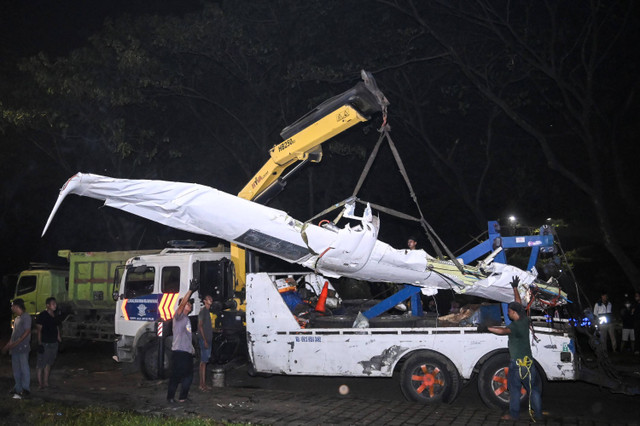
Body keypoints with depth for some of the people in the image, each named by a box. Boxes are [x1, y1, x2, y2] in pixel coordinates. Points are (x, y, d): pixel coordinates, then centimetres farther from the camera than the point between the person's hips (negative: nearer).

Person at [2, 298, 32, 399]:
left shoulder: (26, 317, -11)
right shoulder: (17, 318, 17)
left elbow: (27, 331, -18)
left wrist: (16, 343, -22)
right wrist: (8, 345, 20)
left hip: (23, 347, -9)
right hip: (15, 348, 9)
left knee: (24, 368, -4)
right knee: (16, 369, 12)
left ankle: (25, 389, -1)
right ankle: (18, 388, 20)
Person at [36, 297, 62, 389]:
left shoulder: (55, 315, 10)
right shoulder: (42, 315, -11)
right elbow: (39, 329, -13)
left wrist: (58, 337, 15)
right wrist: (39, 343, -17)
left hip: (53, 342, 7)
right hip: (45, 343, -7)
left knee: (49, 363, 13)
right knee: (41, 363, -1)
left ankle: (46, 382, 21)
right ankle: (40, 382, 6)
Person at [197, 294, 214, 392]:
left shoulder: (207, 311, 18)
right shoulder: (203, 311, -10)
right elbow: (200, 326, -15)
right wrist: (204, 340, -19)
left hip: (208, 339, 9)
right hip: (204, 339, -9)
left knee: (205, 361, 10)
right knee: (203, 361, -8)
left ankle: (204, 384, 13)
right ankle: (202, 384, -6)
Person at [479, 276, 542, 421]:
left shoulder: (515, 325, -16)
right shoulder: (525, 321, 4)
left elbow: (503, 330, -37)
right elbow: (519, 303, 16)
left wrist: (487, 328, -38)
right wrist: (515, 288, 25)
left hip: (516, 362, -7)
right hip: (529, 361, 7)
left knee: (514, 389, 4)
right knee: (533, 388, 11)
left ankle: (514, 414, 8)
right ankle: (538, 413, 15)